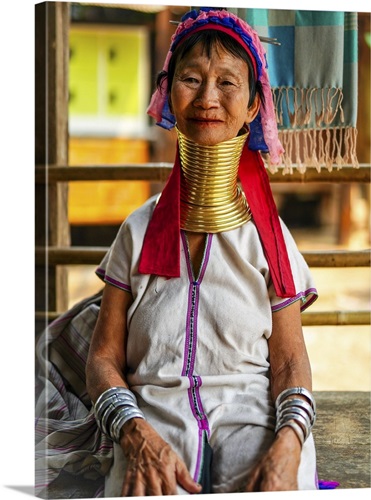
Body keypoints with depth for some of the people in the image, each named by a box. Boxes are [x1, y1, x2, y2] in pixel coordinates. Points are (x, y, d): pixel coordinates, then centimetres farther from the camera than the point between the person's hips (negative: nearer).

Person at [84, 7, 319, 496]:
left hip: (255, 421, 1)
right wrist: (136, 433, -14)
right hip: (157, 426, 0)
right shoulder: (140, 230, 12)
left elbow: (290, 359, 5)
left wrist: (288, 441, -16)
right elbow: (104, 356, 7)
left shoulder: (267, 234, 11)